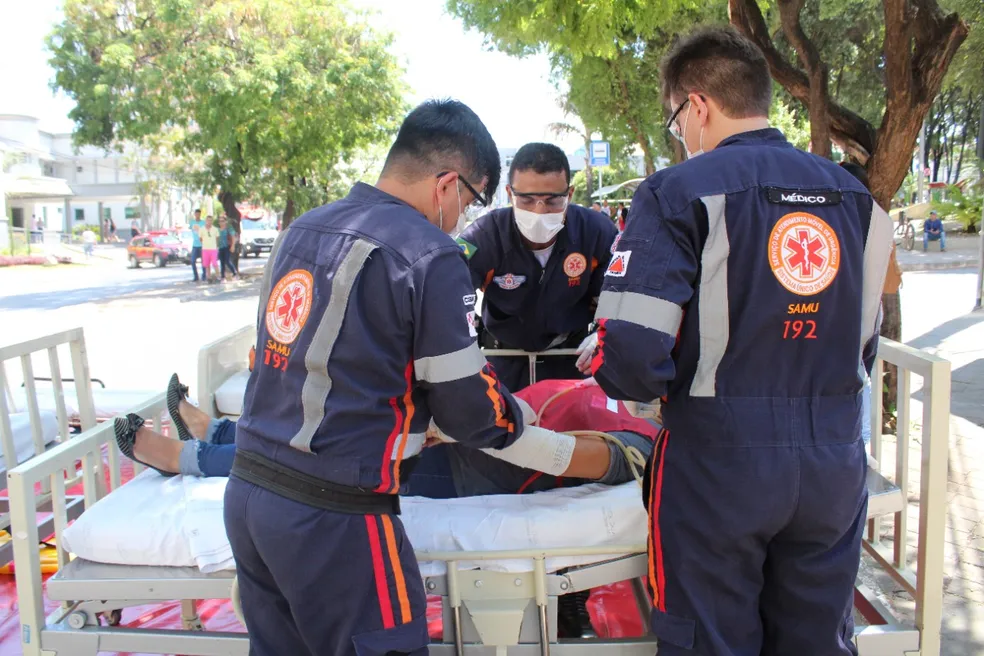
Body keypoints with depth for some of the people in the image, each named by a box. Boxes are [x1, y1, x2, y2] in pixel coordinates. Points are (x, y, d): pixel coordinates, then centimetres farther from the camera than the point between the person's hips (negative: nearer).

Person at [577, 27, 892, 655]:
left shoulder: (680, 190, -11)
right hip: (836, 462, 6)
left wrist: (679, 387, 1)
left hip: (719, 461, -5)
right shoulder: (855, 196, 7)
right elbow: (864, 343, 13)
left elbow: (628, 356, -19)